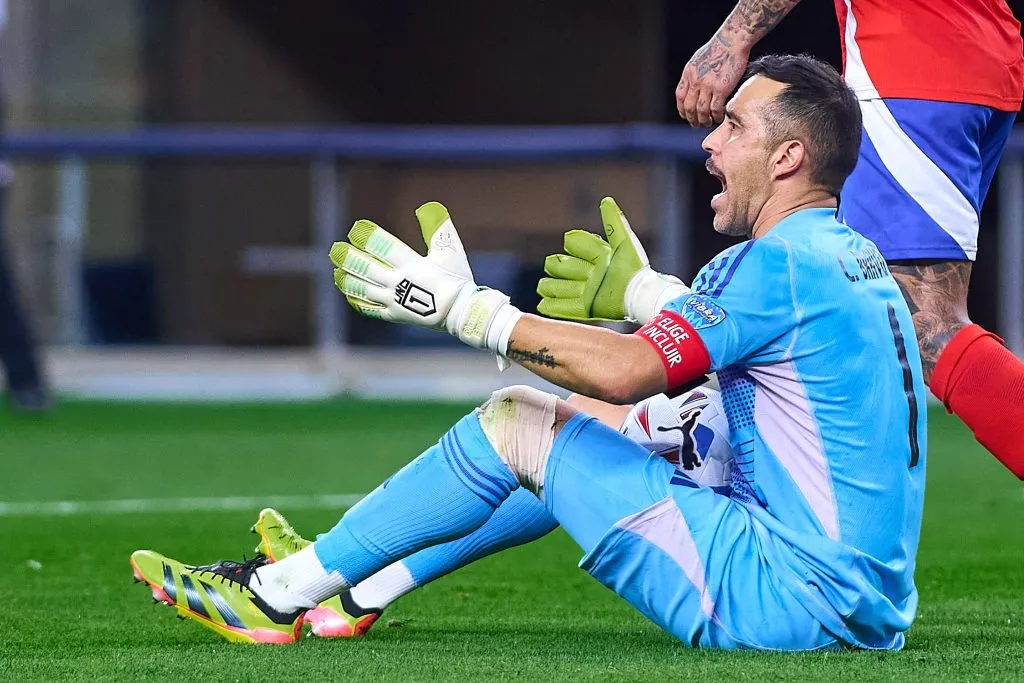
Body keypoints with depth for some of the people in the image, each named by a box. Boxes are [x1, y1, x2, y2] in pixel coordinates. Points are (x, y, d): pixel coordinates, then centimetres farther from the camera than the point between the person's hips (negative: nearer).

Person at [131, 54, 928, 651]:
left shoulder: (780, 261, -16)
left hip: (789, 596, -10)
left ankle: (278, 595, 6)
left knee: (517, 422, -2)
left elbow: (623, 372, -21)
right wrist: (635, 292, 34)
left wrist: (465, 308, -12)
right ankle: (359, 581, 30)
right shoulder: (851, 256, 14)